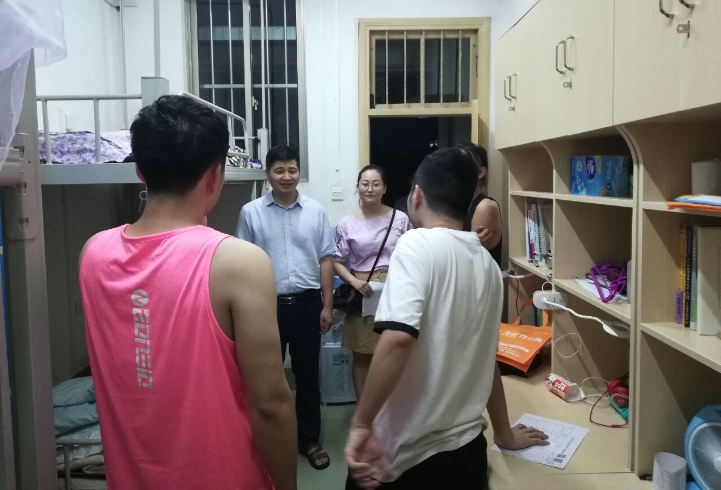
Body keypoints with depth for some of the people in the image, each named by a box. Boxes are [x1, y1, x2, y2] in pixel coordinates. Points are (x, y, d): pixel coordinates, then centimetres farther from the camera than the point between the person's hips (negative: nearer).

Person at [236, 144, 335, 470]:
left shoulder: (316, 211, 2)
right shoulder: (251, 212, -2)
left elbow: (325, 260, 4)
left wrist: (327, 305, 0)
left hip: (306, 303, 1)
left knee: (307, 373, 12)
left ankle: (310, 440, 28)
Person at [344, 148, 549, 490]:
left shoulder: (417, 244, -16)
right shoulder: (487, 264, 5)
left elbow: (398, 337, -30)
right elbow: (485, 358, 13)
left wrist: (361, 424, -22)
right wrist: (505, 434, 24)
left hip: (409, 455, -6)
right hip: (467, 448, 6)